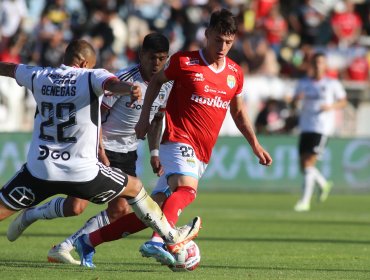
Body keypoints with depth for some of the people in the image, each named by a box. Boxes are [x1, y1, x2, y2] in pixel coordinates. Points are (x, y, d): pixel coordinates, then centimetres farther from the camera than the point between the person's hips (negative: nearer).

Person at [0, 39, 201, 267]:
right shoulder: (91, 77, -6)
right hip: (82, 172, -2)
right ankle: (171, 236, 29)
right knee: (134, 187, 20)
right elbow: (112, 84, -29)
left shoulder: (38, 77, 7)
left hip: (38, 170, 2)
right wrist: (129, 89, -51)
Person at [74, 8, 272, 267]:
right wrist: (144, 117, 8)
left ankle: (89, 240, 12)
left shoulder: (235, 73, 10)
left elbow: (238, 111, 25)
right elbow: (156, 81, 14)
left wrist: (255, 145, 23)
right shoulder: (184, 62, -3)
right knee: (186, 189, -36)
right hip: (178, 140, -5)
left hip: (201, 154, 5)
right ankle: (157, 242, -55)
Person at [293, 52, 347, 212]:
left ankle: (305, 201, -10)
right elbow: (294, 102, 7)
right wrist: (297, 99, -16)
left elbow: (343, 101, 10)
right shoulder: (303, 83, 11)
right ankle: (324, 184, 33)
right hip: (306, 126, 5)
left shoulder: (332, 84, 3)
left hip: (322, 128, -4)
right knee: (303, 164, 4)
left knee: (309, 163, -13)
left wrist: (331, 107, -9)